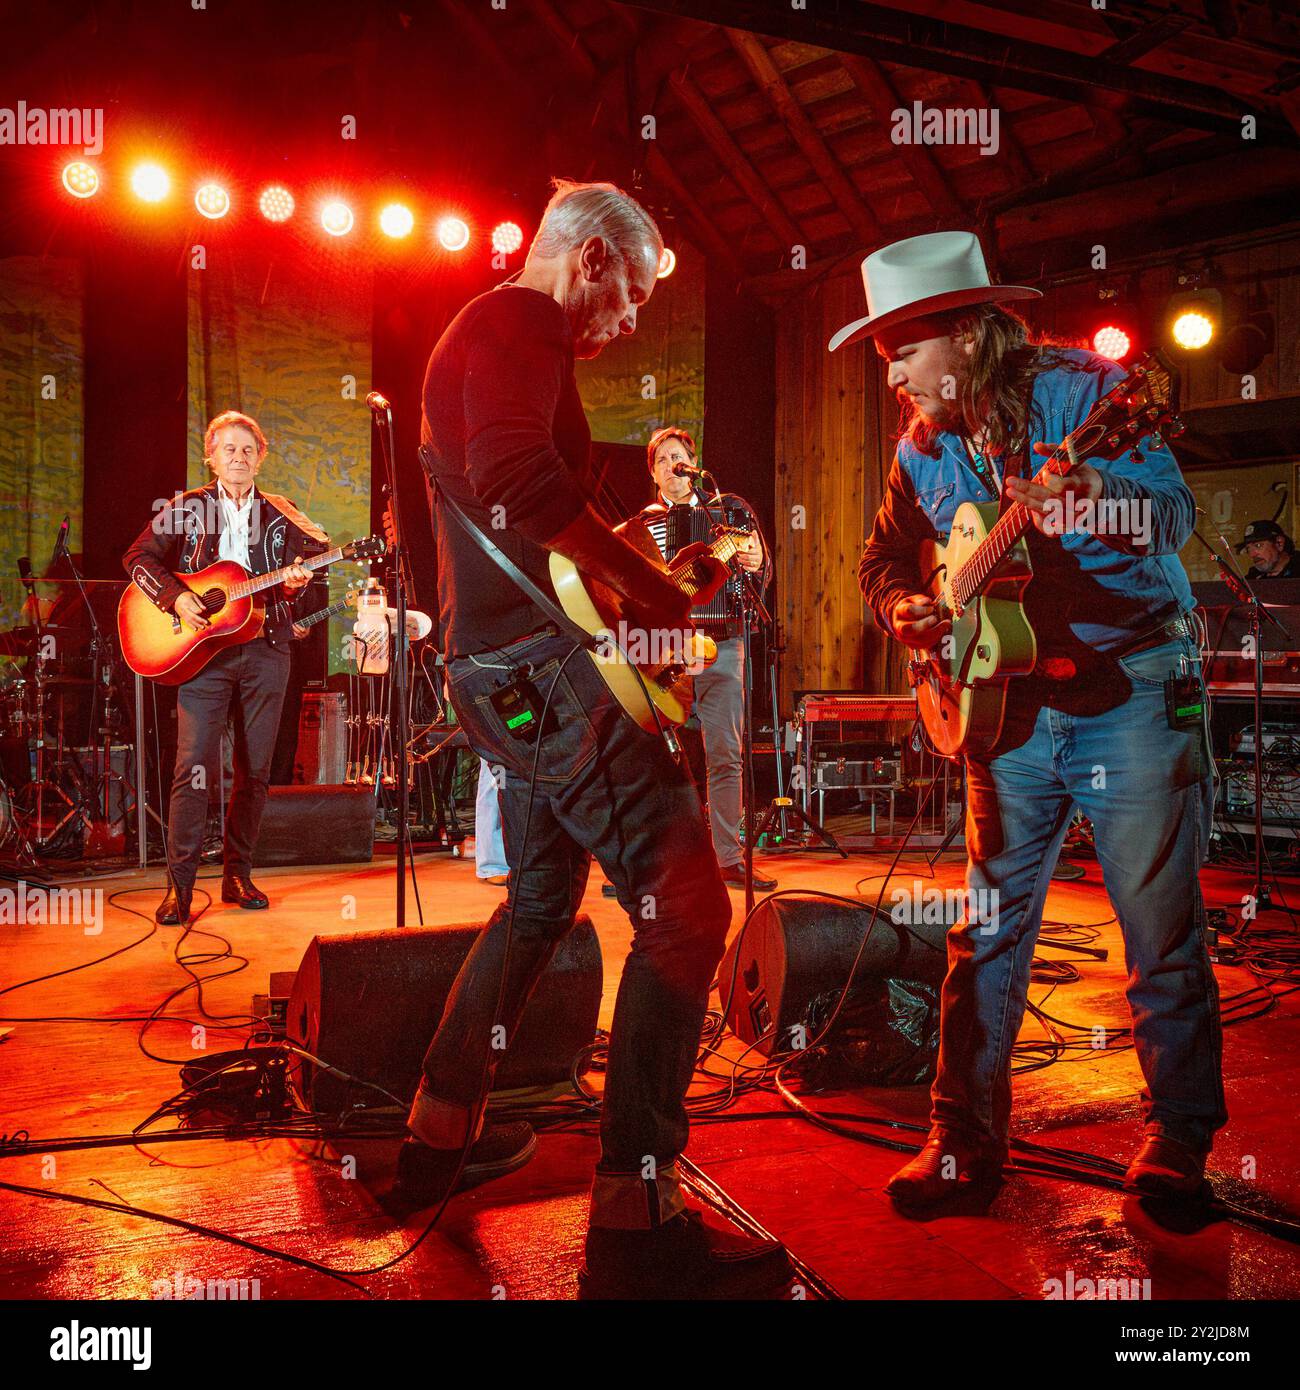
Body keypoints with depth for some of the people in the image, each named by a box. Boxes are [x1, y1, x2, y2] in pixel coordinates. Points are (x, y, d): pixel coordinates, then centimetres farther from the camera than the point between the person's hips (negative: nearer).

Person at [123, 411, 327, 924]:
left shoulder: (280, 514, 12)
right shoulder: (186, 509, 8)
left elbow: (316, 552, 7)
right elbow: (138, 557, 3)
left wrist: (296, 581, -14)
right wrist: (176, 597, -12)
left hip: (265, 650, 2)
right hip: (203, 650, -2)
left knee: (255, 770, 5)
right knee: (194, 766, -11)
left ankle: (237, 874, 16)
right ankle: (179, 885, -6)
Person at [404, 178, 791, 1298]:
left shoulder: (478, 335, 26)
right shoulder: (520, 323, -7)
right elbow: (515, 477, -26)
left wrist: (623, 572, 22)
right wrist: (649, 588, -17)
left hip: (498, 669, 11)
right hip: (546, 661, -11)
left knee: (543, 899, 22)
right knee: (685, 900, -14)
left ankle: (442, 1133, 31)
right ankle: (636, 1216, -14)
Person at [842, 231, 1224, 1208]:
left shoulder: (1087, 387, -9)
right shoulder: (924, 447, 8)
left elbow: (1177, 512, -18)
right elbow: (885, 557, 18)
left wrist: (1096, 498, -39)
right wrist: (903, 607, -5)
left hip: (1131, 689, -4)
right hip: (1010, 704, 5)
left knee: (1163, 927, 1)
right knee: (990, 928, 5)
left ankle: (1180, 1137, 18)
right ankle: (966, 1136, 14)